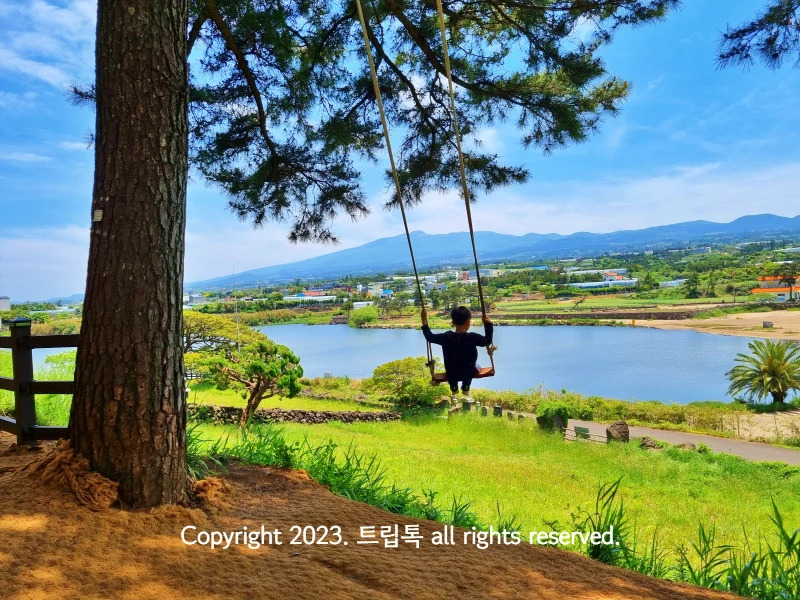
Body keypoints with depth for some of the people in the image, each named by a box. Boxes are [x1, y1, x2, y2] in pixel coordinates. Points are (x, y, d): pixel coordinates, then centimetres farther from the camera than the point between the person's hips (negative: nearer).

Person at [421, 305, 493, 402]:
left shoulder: (446, 337, -16)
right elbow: (487, 341, -4)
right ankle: (466, 390, 41)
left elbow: (430, 337, -4)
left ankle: (454, 391, 40)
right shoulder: (473, 337, -20)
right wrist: (488, 325, -1)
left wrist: (424, 321, 2)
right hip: (469, 373, -1)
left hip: (452, 374, 1)